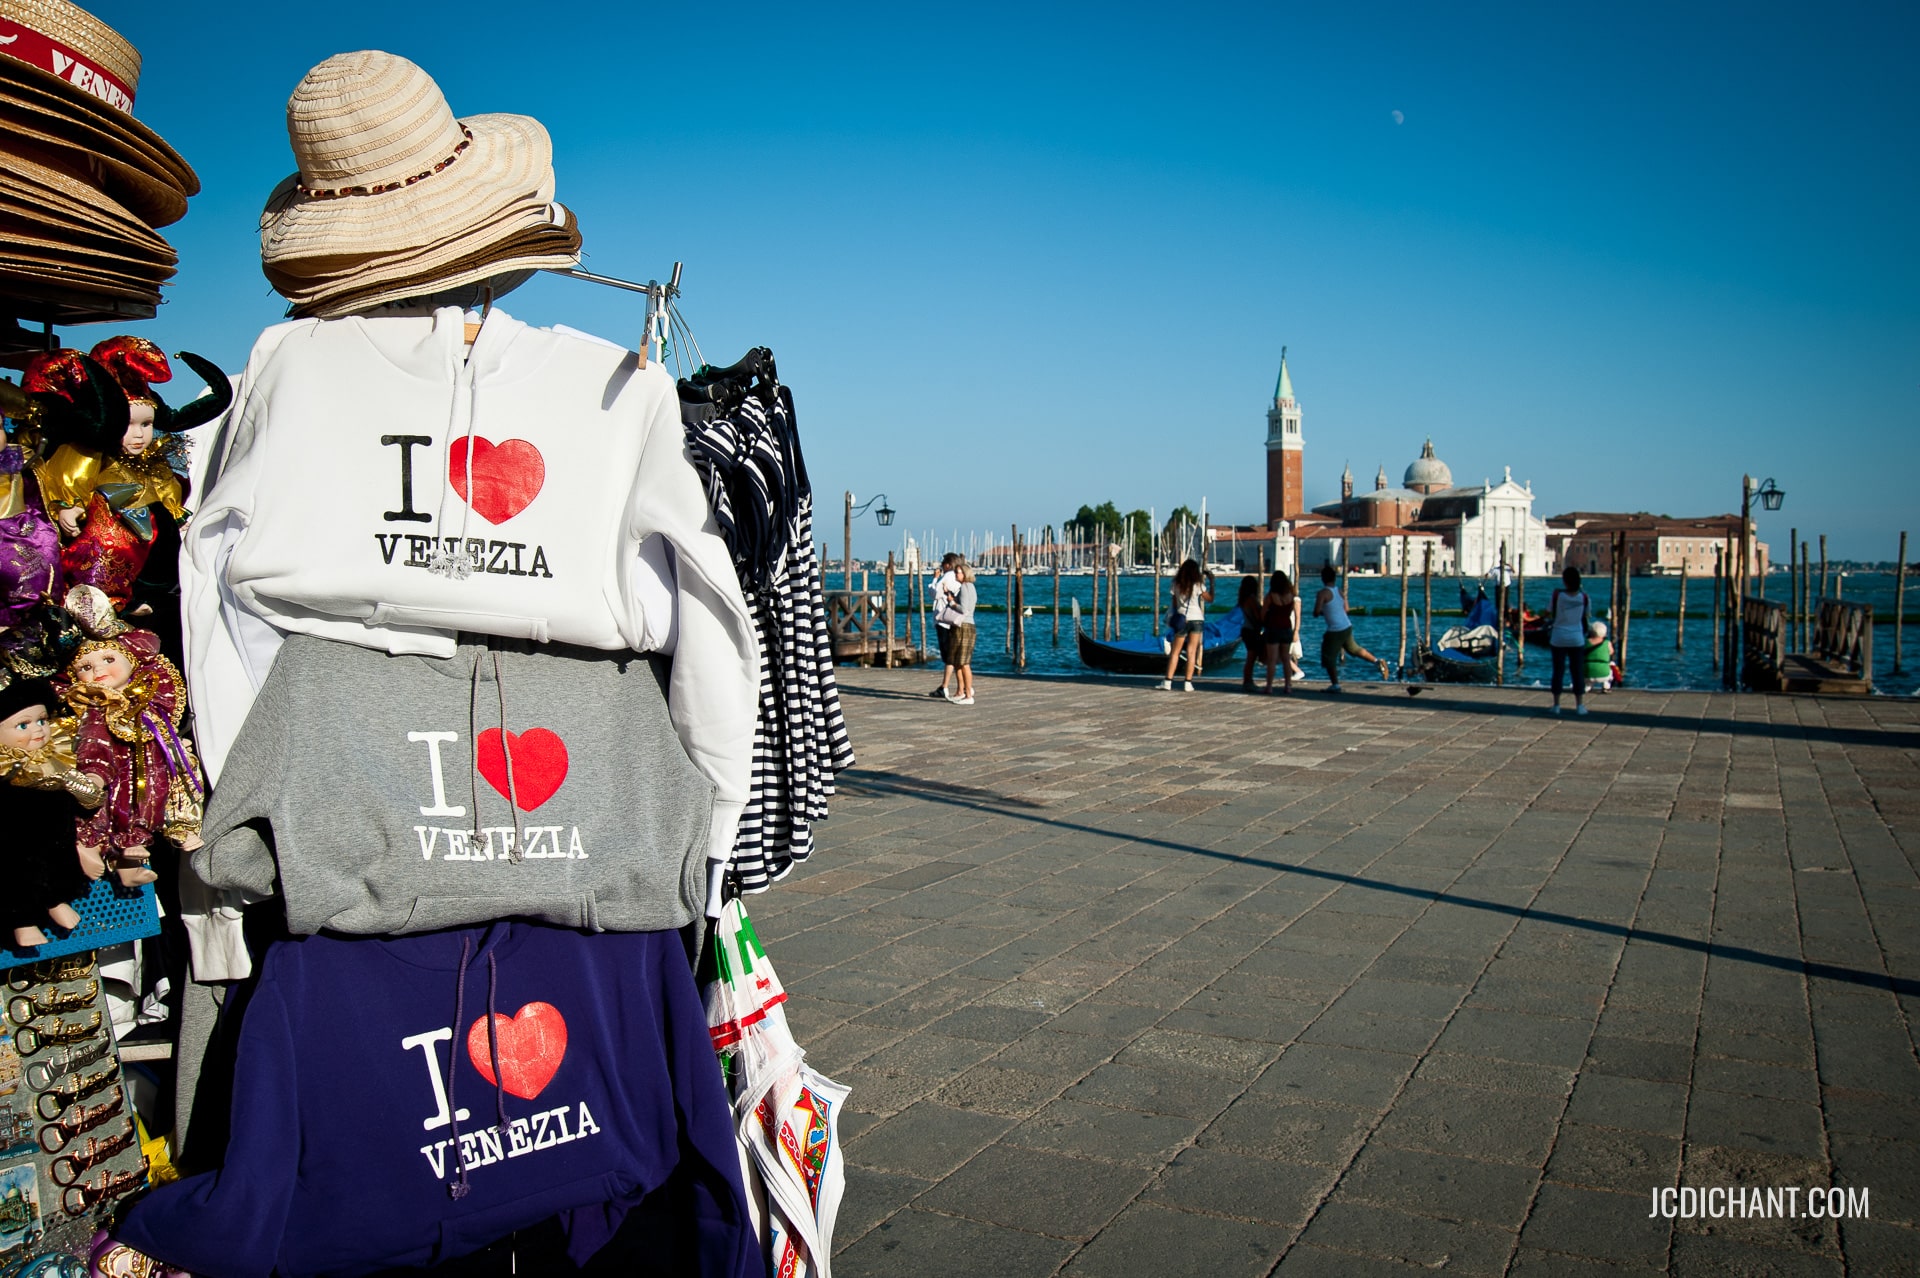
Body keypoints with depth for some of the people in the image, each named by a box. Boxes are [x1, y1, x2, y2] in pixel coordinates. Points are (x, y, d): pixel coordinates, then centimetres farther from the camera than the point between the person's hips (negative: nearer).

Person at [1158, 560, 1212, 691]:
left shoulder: (1177, 584, 2)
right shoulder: (1198, 585, -6)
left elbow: (1174, 603, 7)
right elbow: (1210, 599, 4)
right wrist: (1212, 582, 8)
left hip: (1182, 619, 2)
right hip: (1196, 619, -1)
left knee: (1175, 652, 5)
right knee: (1191, 652, 0)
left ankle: (1167, 682, -3)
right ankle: (1188, 683, -3)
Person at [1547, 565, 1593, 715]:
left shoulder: (1557, 595, -11)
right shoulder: (1584, 597, -6)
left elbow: (1548, 613, -2)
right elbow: (1587, 616, 6)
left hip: (1558, 639, -1)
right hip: (1577, 639, 1)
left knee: (1558, 671, 6)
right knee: (1578, 672, 6)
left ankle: (1556, 705, 8)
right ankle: (1580, 705, 6)